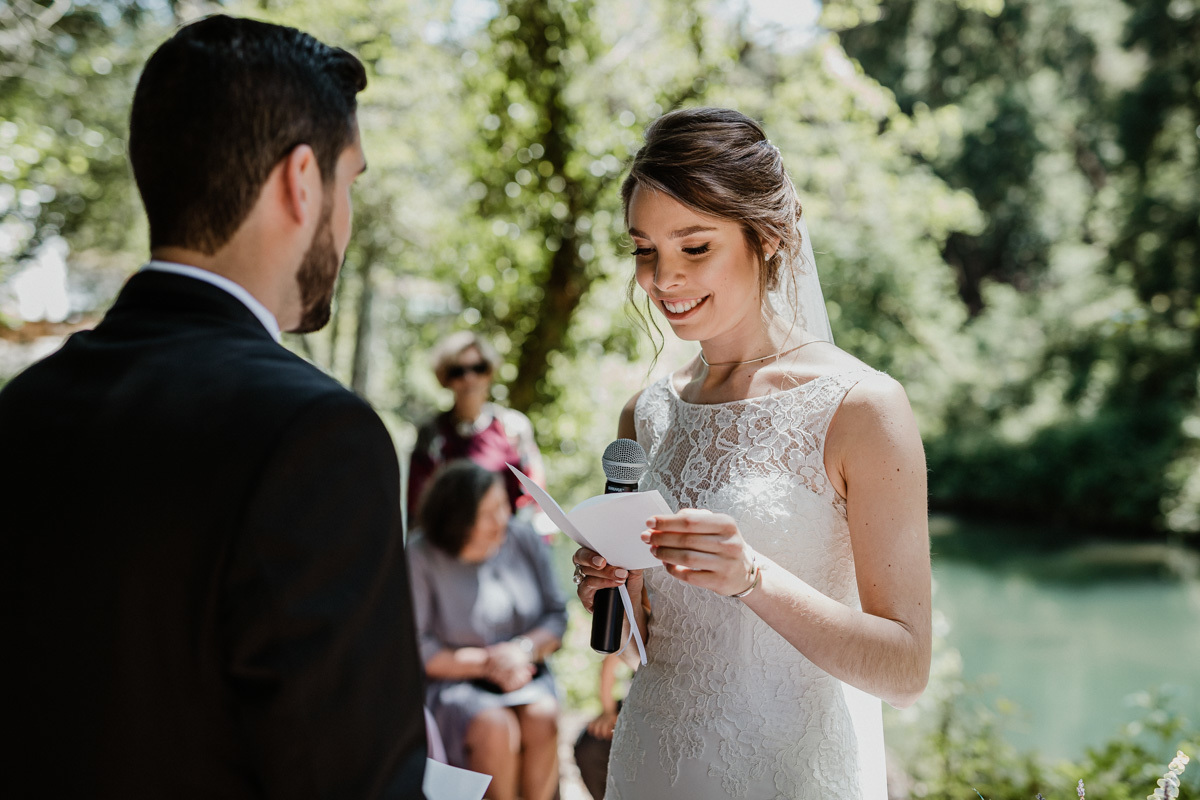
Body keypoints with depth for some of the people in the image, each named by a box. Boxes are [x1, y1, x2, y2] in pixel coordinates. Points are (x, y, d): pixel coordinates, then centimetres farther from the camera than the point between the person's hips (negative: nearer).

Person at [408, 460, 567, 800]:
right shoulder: (420, 558, -9)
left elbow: (557, 615, 8)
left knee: (543, 718, -28)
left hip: (525, 678, 3)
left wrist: (524, 648, -12)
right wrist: (485, 663, -14)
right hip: (451, 682, -3)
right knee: (495, 727, -32)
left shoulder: (524, 540, 3)